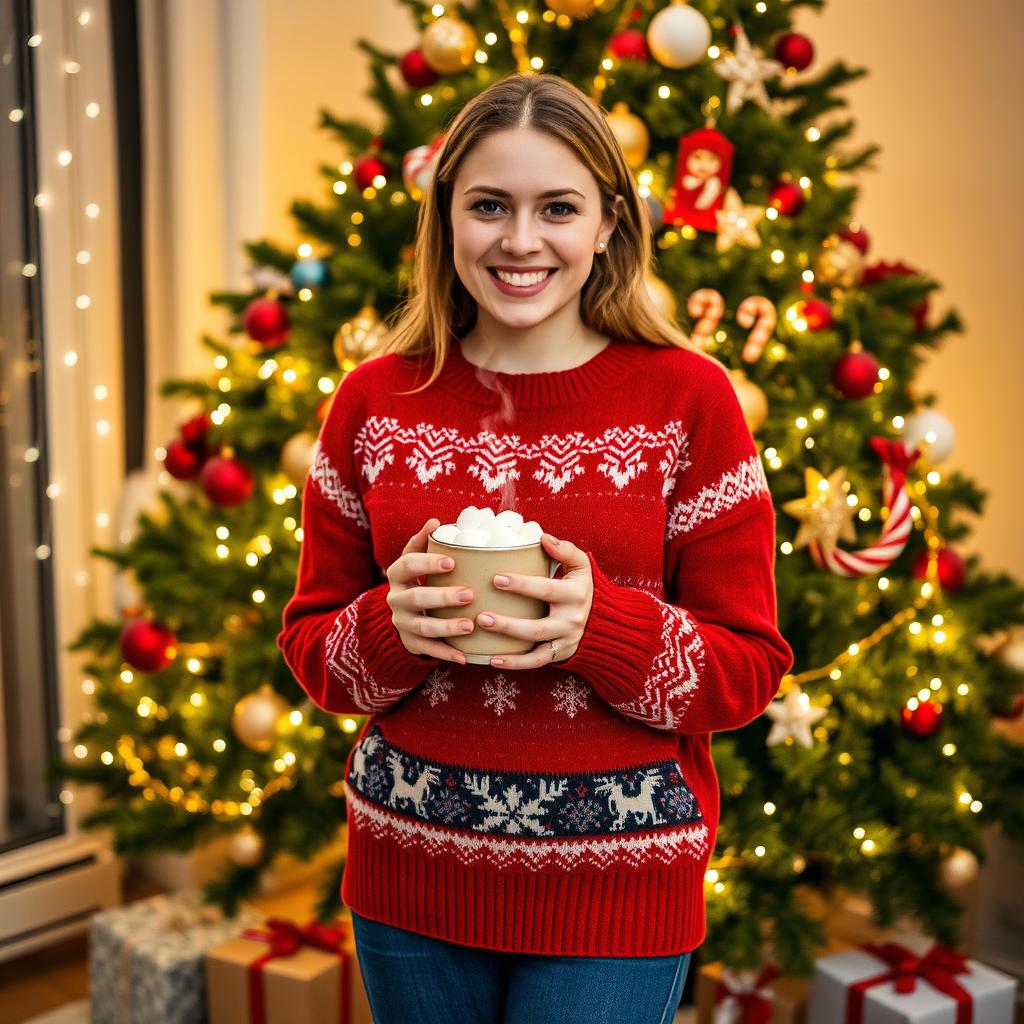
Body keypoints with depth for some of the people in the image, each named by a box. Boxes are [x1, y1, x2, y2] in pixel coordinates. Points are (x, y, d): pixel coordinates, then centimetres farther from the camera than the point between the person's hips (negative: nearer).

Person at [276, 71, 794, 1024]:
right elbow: (309, 643, 5)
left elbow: (751, 668, -4)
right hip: (409, 873, 2)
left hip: (613, 881, -2)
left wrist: (603, 625, -22)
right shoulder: (376, 401, 0)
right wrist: (393, 624, -16)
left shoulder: (687, 397, -6)